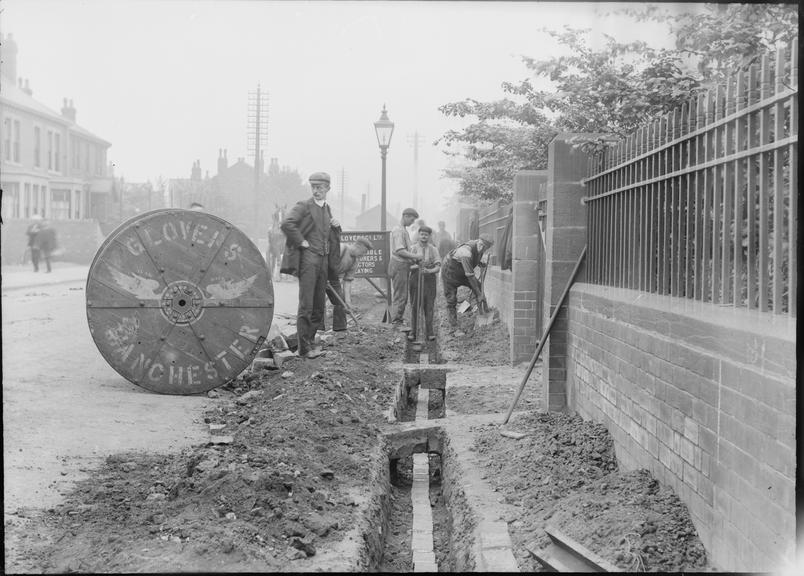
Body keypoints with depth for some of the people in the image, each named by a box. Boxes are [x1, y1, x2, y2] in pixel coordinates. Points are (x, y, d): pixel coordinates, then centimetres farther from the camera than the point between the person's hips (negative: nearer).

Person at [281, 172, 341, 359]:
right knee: (306, 306, -8)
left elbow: (333, 237, 30)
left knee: (319, 306, 10)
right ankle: (304, 348, -6)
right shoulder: (304, 206, -5)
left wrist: (336, 227, 9)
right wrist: (301, 241, -16)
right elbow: (286, 224, -21)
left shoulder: (327, 209, 18)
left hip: (323, 261, 7)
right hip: (308, 259, -7)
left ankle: (310, 340, 21)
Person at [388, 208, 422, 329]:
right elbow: (399, 251, -25)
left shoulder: (403, 230, 17)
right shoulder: (398, 230, -16)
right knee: (400, 295, -7)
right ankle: (396, 322, -3)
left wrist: (412, 259, 8)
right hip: (399, 266, -10)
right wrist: (415, 256, -23)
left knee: (400, 294, 18)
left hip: (404, 266, 10)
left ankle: (398, 316, 27)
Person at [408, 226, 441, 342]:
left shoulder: (433, 249, 5)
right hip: (415, 278, 0)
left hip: (429, 279, 0)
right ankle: (413, 331, 7)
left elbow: (438, 267, 0)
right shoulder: (413, 249, 4)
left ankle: (429, 332, 7)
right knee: (414, 305, 0)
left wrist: (429, 271, -19)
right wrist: (416, 266, -19)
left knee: (429, 306, 1)